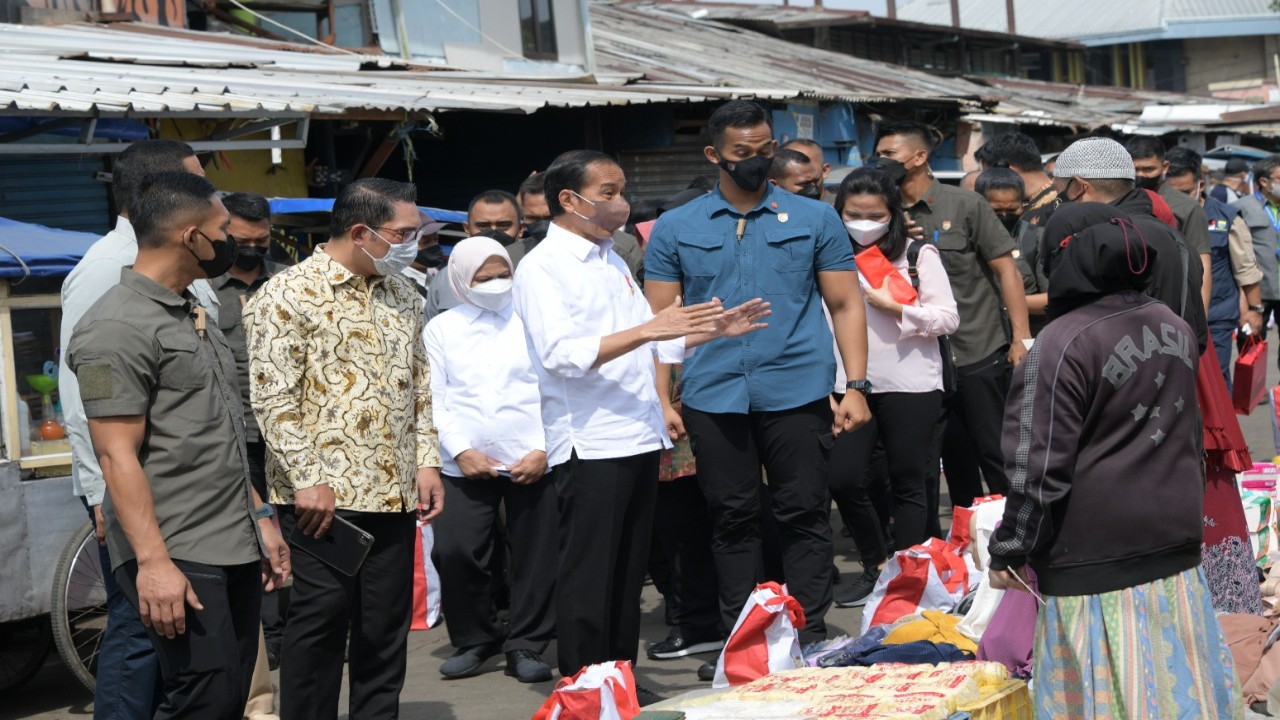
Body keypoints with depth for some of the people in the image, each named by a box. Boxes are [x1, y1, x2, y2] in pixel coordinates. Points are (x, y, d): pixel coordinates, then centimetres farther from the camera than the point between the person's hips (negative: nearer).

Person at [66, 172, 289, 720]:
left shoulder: (195, 316, 17)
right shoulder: (118, 326, -13)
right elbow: (117, 455, -18)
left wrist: (259, 518, 20)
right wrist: (153, 561, -23)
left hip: (235, 550, 9)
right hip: (178, 557, -9)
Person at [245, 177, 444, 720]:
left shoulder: (402, 294, 13)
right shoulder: (287, 296, -8)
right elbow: (273, 398, -13)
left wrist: (426, 460, 9)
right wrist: (307, 479, -17)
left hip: (394, 492, 6)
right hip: (324, 494, -6)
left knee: (387, 625, 10)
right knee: (321, 620, -2)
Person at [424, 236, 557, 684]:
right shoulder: (441, 329, 11)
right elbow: (435, 399, 5)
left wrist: (543, 450, -9)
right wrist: (461, 451, -8)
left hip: (534, 462, 0)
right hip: (467, 463, 1)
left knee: (536, 556, 2)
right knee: (452, 551, -6)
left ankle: (526, 646, 18)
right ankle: (474, 640, 14)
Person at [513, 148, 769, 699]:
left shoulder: (612, 261, 17)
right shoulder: (542, 269, -9)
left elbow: (652, 345, 22)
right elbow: (563, 354, -22)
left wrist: (715, 330, 9)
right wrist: (650, 328, -25)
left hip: (639, 438, 8)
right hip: (590, 443, -8)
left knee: (628, 574, 14)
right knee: (587, 580, -1)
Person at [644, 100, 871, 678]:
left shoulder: (815, 219, 8)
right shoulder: (675, 229, 8)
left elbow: (845, 305, 7)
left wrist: (856, 386, -4)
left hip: (797, 392, -1)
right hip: (713, 398, 1)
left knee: (804, 516, 2)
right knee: (732, 520, 8)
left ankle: (810, 635, 11)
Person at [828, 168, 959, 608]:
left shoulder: (918, 254, -1)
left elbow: (948, 319, -5)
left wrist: (893, 306, -14)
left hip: (909, 385, -3)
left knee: (907, 483, 4)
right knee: (844, 480, -1)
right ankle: (875, 567, 20)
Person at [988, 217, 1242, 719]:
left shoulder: (1064, 342, -16)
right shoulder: (1176, 328, 7)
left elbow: (1040, 467, -15)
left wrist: (1009, 550, -6)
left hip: (1096, 562, -7)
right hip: (1176, 543, 7)